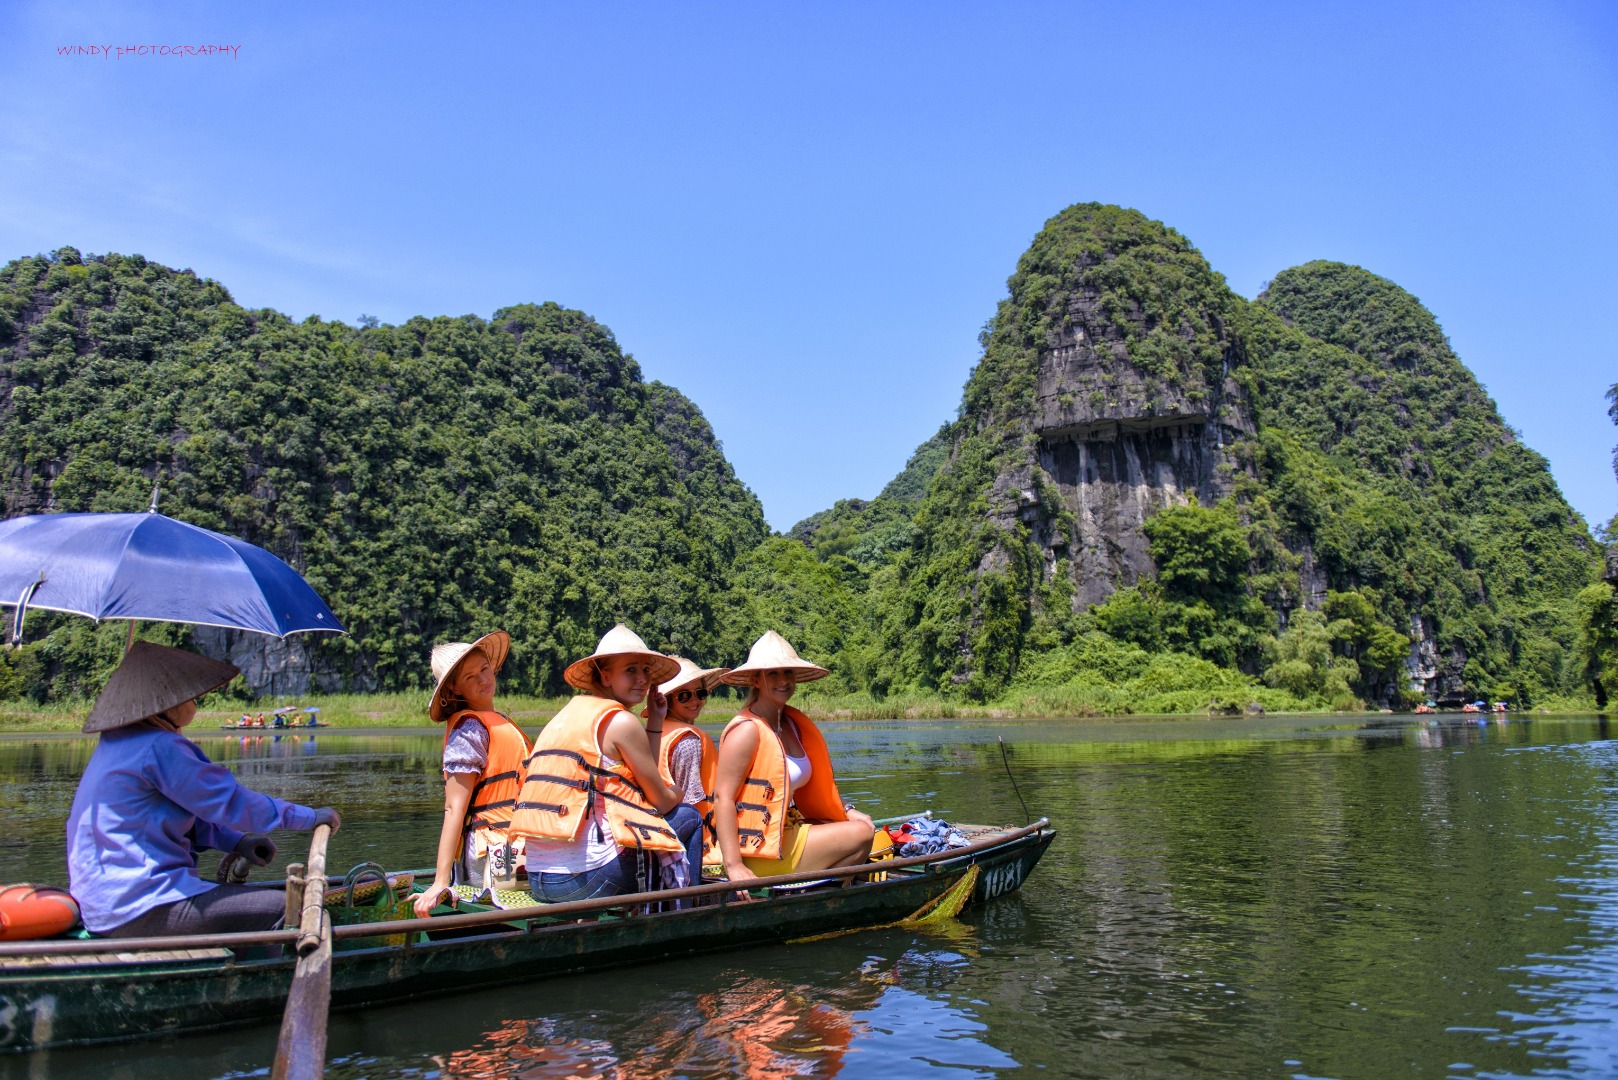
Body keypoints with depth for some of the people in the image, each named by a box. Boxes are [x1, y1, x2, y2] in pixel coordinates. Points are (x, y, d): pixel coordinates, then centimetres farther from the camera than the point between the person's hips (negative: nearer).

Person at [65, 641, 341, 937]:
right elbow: (231, 802, -15)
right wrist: (310, 816, -6)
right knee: (284, 910, -18)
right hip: (141, 909, -11)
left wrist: (236, 841, 11)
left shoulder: (119, 742, 14)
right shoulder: (159, 747, -17)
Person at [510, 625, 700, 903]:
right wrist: (679, 796, 23)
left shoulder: (570, 712, 18)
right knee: (689, 818, 8)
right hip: (586, 880, -8)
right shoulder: (621, 721, -6)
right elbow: (661, 800, 3)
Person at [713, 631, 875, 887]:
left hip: (789, 831, 9)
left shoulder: (793, 724, 13)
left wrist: (846, 812, 9)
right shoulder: (747, 730, -13)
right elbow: (722, 798, -20)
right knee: (860, 836, -12)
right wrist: (734, 866, -26)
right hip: (760, 850, -9)